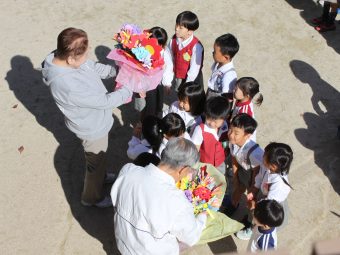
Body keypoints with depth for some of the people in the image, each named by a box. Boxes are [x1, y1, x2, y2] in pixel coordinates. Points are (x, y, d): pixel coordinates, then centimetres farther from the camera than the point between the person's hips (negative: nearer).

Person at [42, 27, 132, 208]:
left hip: (94, 121, 8)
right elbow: (104, 101, -32)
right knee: (96, 161, 19)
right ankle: (92, 197, 45)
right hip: (93, 128, -8)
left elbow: (94, 67, 1)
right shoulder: (68, 86, -43)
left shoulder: (62, 57, -18)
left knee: (98, 158, 33)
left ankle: (100, 177, 61)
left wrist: (115, 71, -12)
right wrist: (128, 91, -18)